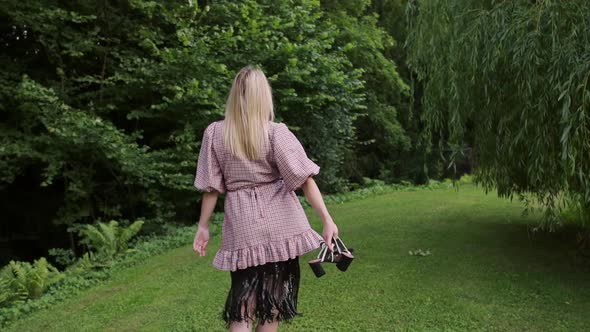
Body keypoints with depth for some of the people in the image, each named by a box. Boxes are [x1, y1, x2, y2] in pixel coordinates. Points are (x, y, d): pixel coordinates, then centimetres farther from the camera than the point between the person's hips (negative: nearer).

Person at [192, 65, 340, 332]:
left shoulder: (215, 133, -1)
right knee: (272, 299, 13)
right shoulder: (276, 132, -6)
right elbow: (305, 179, -11)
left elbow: (211, 187, 1)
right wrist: (327, 220, -10)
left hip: (243, 227, 1)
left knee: (244, 298, 10)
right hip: (280, 224, -1)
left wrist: (203, 226, 10)